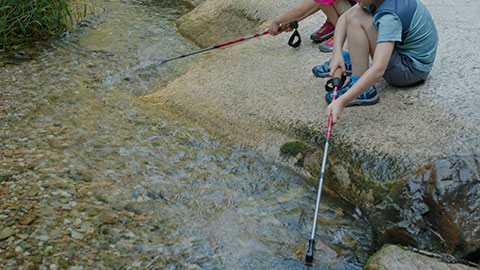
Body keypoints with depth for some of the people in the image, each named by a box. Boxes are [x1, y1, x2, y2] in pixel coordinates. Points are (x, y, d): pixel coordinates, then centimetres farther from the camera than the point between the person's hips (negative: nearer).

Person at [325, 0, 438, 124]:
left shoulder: (390, 16, -33)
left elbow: (378, 70, -41)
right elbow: (344, 17, 2)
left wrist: (341, 102, -43)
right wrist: (337, 53, -14)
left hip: (412, 70, -9)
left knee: (356, 18, -22)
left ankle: (365, 92, -19)